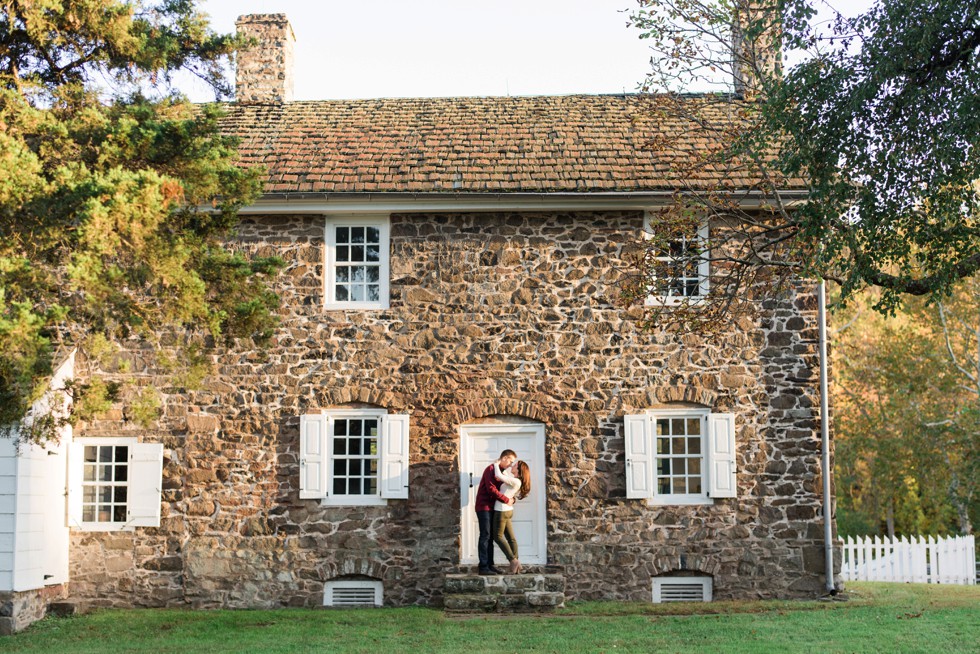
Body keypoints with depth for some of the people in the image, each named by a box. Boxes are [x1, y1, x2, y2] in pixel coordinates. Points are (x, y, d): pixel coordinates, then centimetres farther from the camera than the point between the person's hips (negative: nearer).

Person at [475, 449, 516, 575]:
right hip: (484, 507, -9)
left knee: (490, 537, 9)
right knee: (485, 536, -9)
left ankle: (489, 565, 12)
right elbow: (491, 489, -22)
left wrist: (511, 499, -1)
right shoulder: (491, 469, -13)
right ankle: (483, 567, -9)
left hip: (490, 508, 9)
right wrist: (507, 500, -17)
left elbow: (499, 489, 17)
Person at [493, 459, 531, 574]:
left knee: (498, 536, -1)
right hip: (507, 510, 10)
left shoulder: (515, 481, -18)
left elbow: (499, 475, -25)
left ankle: (513, 560, -4)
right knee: (510, 537, 8)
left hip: (502, 511, -10)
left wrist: (496, 464, -10)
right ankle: (516, 565, 9)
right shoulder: (515, 481, 10)